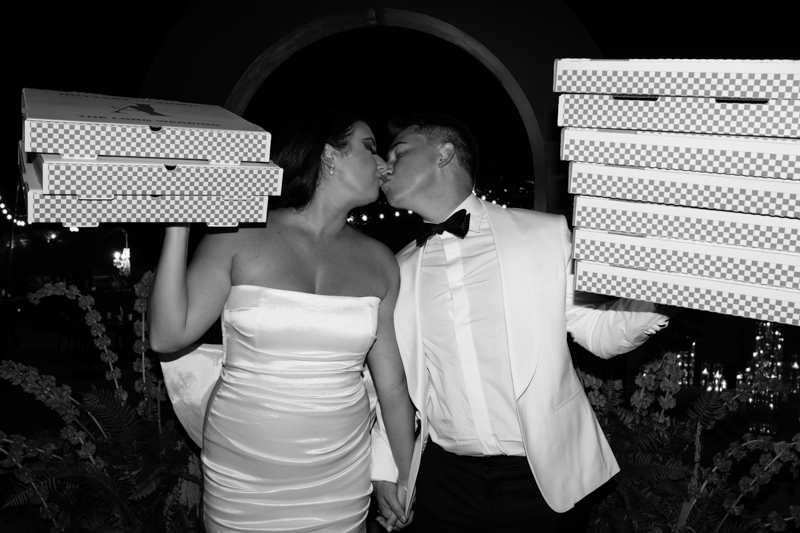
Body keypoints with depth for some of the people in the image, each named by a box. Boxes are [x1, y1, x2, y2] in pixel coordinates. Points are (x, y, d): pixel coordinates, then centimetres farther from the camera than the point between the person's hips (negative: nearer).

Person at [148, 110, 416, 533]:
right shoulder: (239, 237, -6)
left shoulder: (378, 262, 3)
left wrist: (408, 481, 11)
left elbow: (392, 386, 7)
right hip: (241, 480, -2)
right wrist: (178, 222, -15)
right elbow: (168, 335, -11)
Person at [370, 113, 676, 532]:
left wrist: (650, 297, -20)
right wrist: (383, 466, 8)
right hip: (444, 478, 3)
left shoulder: (547, 236, -6)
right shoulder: (399, 271, 4)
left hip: (537, 477, -2)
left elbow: (599, 332, -2)